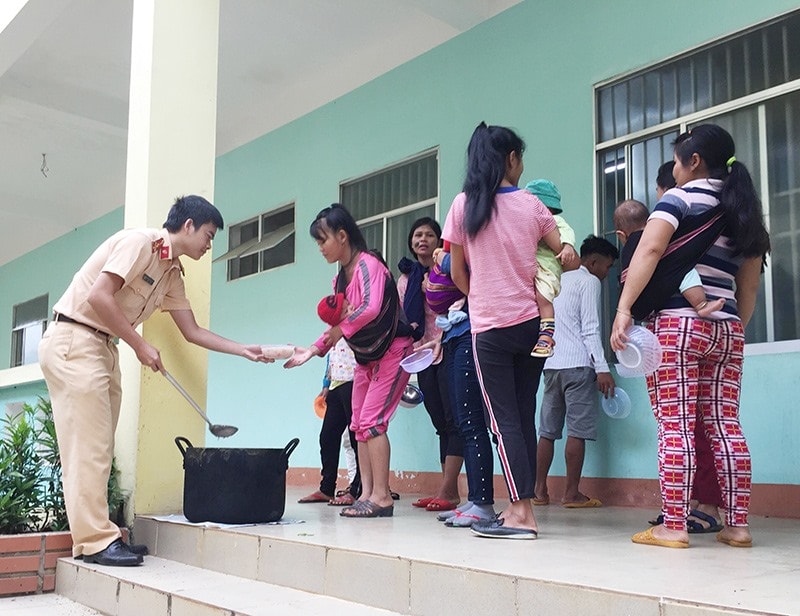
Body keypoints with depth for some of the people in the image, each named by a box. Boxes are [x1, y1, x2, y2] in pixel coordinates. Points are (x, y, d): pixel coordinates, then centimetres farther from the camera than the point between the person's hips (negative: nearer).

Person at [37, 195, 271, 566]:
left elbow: (192, 331, 19)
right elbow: (98, 297, -21)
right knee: (90, 447, -10)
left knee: (96, 449, 6)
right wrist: (140, 346, -15)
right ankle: (94, 540, -7)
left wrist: (244, 351, 13)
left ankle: (97, 535, 9)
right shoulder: (139, 242, -12)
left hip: (102, 348, 9)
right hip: (73, 341, -9)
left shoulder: (172, 273, 15)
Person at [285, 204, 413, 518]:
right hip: (366, 356, 10)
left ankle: (381, 496, -11)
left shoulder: (368, 264, -18)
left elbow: (372, 308, -34)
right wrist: (312, 350, 3)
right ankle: (366, 493, 10)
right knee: (359, 424, 6)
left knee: (371, 420, -15)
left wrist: (342, 328, -20)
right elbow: (337, 325, 13)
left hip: (392, 351, -10)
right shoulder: (340, 278, 10)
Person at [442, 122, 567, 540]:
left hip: (491, 326, -3)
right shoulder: (531, 204, 4)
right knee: (523, 417, 9)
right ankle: (521, 509, 12)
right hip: (533, 322, 3)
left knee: (504, 420, -1)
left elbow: (457, 273, 4)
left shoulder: (464, 204, -1)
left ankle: (521, 513, -5)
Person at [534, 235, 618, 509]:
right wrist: (602, 368, -12)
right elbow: (590, 329, -10)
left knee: (547, 430, 8)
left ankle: (539, 491, 9)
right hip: (577, 363, -8)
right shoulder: (589, 281, -1)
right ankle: (572, 494, -2)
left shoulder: (558, 279, 22)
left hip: (551, 363, 8)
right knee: (577, 430, -4)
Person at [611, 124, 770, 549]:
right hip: (726, 330, 6)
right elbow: (749, 286, 20)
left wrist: (623, 309, -19)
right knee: (725, 425, 9)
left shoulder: (680, 198, -1)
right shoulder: (744, 211, 19)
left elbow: (649, 250, -16)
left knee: (675, 426, -5)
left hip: (677, 323, -6)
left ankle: (672, 526, -4)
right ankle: (737, 525, 12)